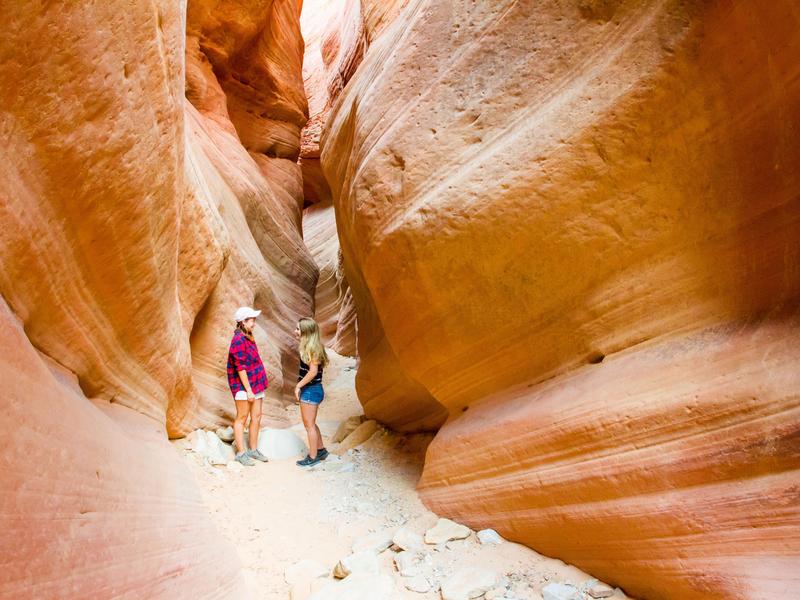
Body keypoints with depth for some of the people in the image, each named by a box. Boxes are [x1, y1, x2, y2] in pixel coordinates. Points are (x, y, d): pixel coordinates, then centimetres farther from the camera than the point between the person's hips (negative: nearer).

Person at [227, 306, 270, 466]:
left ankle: (253, 450, 21)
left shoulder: (248, 337, 12)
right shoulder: (238, 340, -17)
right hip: (243, 385, -9)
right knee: (242, 418, 0)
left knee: (256, 417, 11)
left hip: (255, 383, 9)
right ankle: (241, 453, 8)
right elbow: (240, 368, -20)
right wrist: (248, 390, -20)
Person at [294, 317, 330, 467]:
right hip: (311, 390, 10)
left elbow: (313, 371, -22)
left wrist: (298, 385, -16)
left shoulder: (312, 348, -18)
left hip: (310, 391, -10)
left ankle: (312, 457, 14)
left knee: (309, 425, 2)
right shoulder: (309, 347, 10)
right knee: (310, 424, 21)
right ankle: (321, 450, 33)